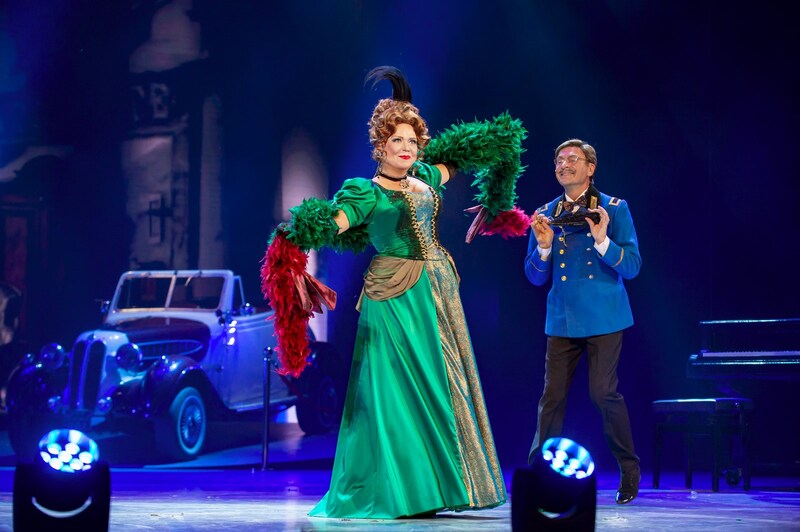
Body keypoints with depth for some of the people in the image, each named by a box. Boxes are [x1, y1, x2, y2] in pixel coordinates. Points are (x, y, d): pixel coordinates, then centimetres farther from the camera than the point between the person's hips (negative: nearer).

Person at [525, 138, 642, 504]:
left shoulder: (614, 209, 2)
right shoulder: (545, 215, 11)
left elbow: (632, 267, -4)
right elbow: (536, 277, 11)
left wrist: (602, 241, -19)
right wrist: (543, 245, -8)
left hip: (603, 318, -3)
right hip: (562, 319, 3)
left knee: (603, 392, -7)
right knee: (552, 396, -1)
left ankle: (629, 470, 11)